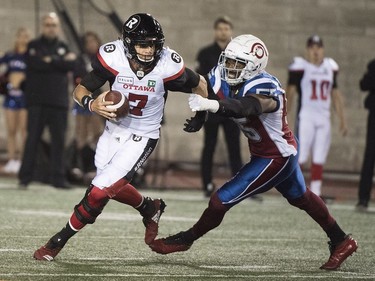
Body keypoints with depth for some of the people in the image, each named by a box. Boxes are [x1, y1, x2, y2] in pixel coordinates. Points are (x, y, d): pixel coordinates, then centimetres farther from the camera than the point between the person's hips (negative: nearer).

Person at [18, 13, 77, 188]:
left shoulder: (63, 47, 15)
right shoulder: (34, 46, 6)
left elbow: (71, 65, -2)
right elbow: (36, 63, -13)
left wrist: (51, 61, -8)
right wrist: (61, 62, -8)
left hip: (58, 101, 3)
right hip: (37, 100, -3)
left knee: (59, 140, 0)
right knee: (33, 138, -4)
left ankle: (58, 177, 6)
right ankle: (25, 177, -1)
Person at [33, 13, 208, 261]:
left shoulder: (168, 66, -22)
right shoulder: (113, 59, -21)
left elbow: (199, 84, -2)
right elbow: (80, 90, -13)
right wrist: (92, 104, -32)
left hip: (141, 138, -3)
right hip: (113, 130, 4)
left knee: (99, 192, -15)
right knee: (112, 187, 17)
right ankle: (150, 208, 43)